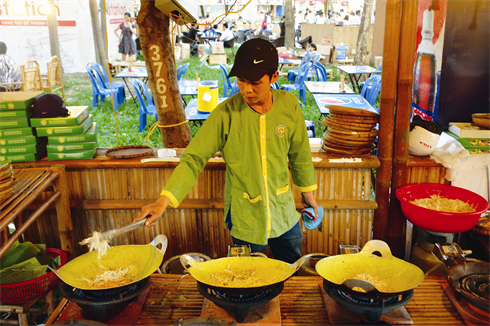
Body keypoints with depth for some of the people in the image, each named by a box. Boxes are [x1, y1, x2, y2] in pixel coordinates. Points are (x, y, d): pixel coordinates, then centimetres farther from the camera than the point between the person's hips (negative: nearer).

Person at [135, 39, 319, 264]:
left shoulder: (289, 106, -8)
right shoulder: (226, 113, -17)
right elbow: (193, 159, -17)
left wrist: (308, 193, 18)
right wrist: (163, 201, -28)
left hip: (284, 214, 3)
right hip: (244, 218, -3)